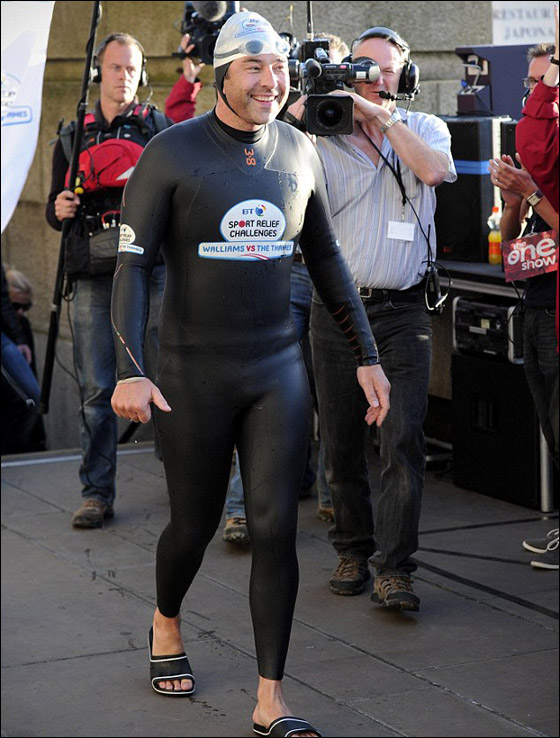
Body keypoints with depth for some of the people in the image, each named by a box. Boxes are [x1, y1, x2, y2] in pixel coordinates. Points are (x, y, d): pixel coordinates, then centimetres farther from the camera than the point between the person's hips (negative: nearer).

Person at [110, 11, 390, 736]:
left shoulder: (298, 152, 5)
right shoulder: (171, 153, -9)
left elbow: (325, 259, 14)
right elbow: (132, 264, -11)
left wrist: (365, 356, 12)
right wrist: (129, 371, -23)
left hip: (278, 370, 3)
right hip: (194, 374, -3)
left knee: (276, 529, -3)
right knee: (194, 524, 10)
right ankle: (165, 621, 44)